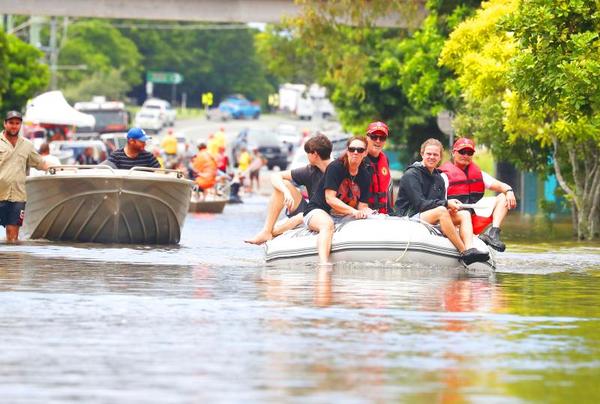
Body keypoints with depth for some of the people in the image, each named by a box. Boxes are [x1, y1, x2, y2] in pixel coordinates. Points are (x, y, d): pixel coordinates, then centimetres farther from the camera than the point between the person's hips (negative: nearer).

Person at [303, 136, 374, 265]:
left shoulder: (365, 176, 8)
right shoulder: (335, 167, -10)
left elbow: (362, 206, 6)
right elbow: (330, 199, -17)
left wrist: (366, 211, -20)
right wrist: (354, 211, -25)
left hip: (344, 218, 6)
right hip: (317, 211, -6)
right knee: (328, 224, -40)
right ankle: (323, 265, -60)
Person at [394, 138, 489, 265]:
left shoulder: (438, 178, 17)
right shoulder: (411, 175, -7)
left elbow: (440, 203, 13)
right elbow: (419, 203, -17)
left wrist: (451, 206, -12)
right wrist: (446, 204, -18)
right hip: (410, 217, -8)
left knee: (464, 214, -9)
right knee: (441, 211, -34)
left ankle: (469, 249, -36)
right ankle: (464, 253, -37)